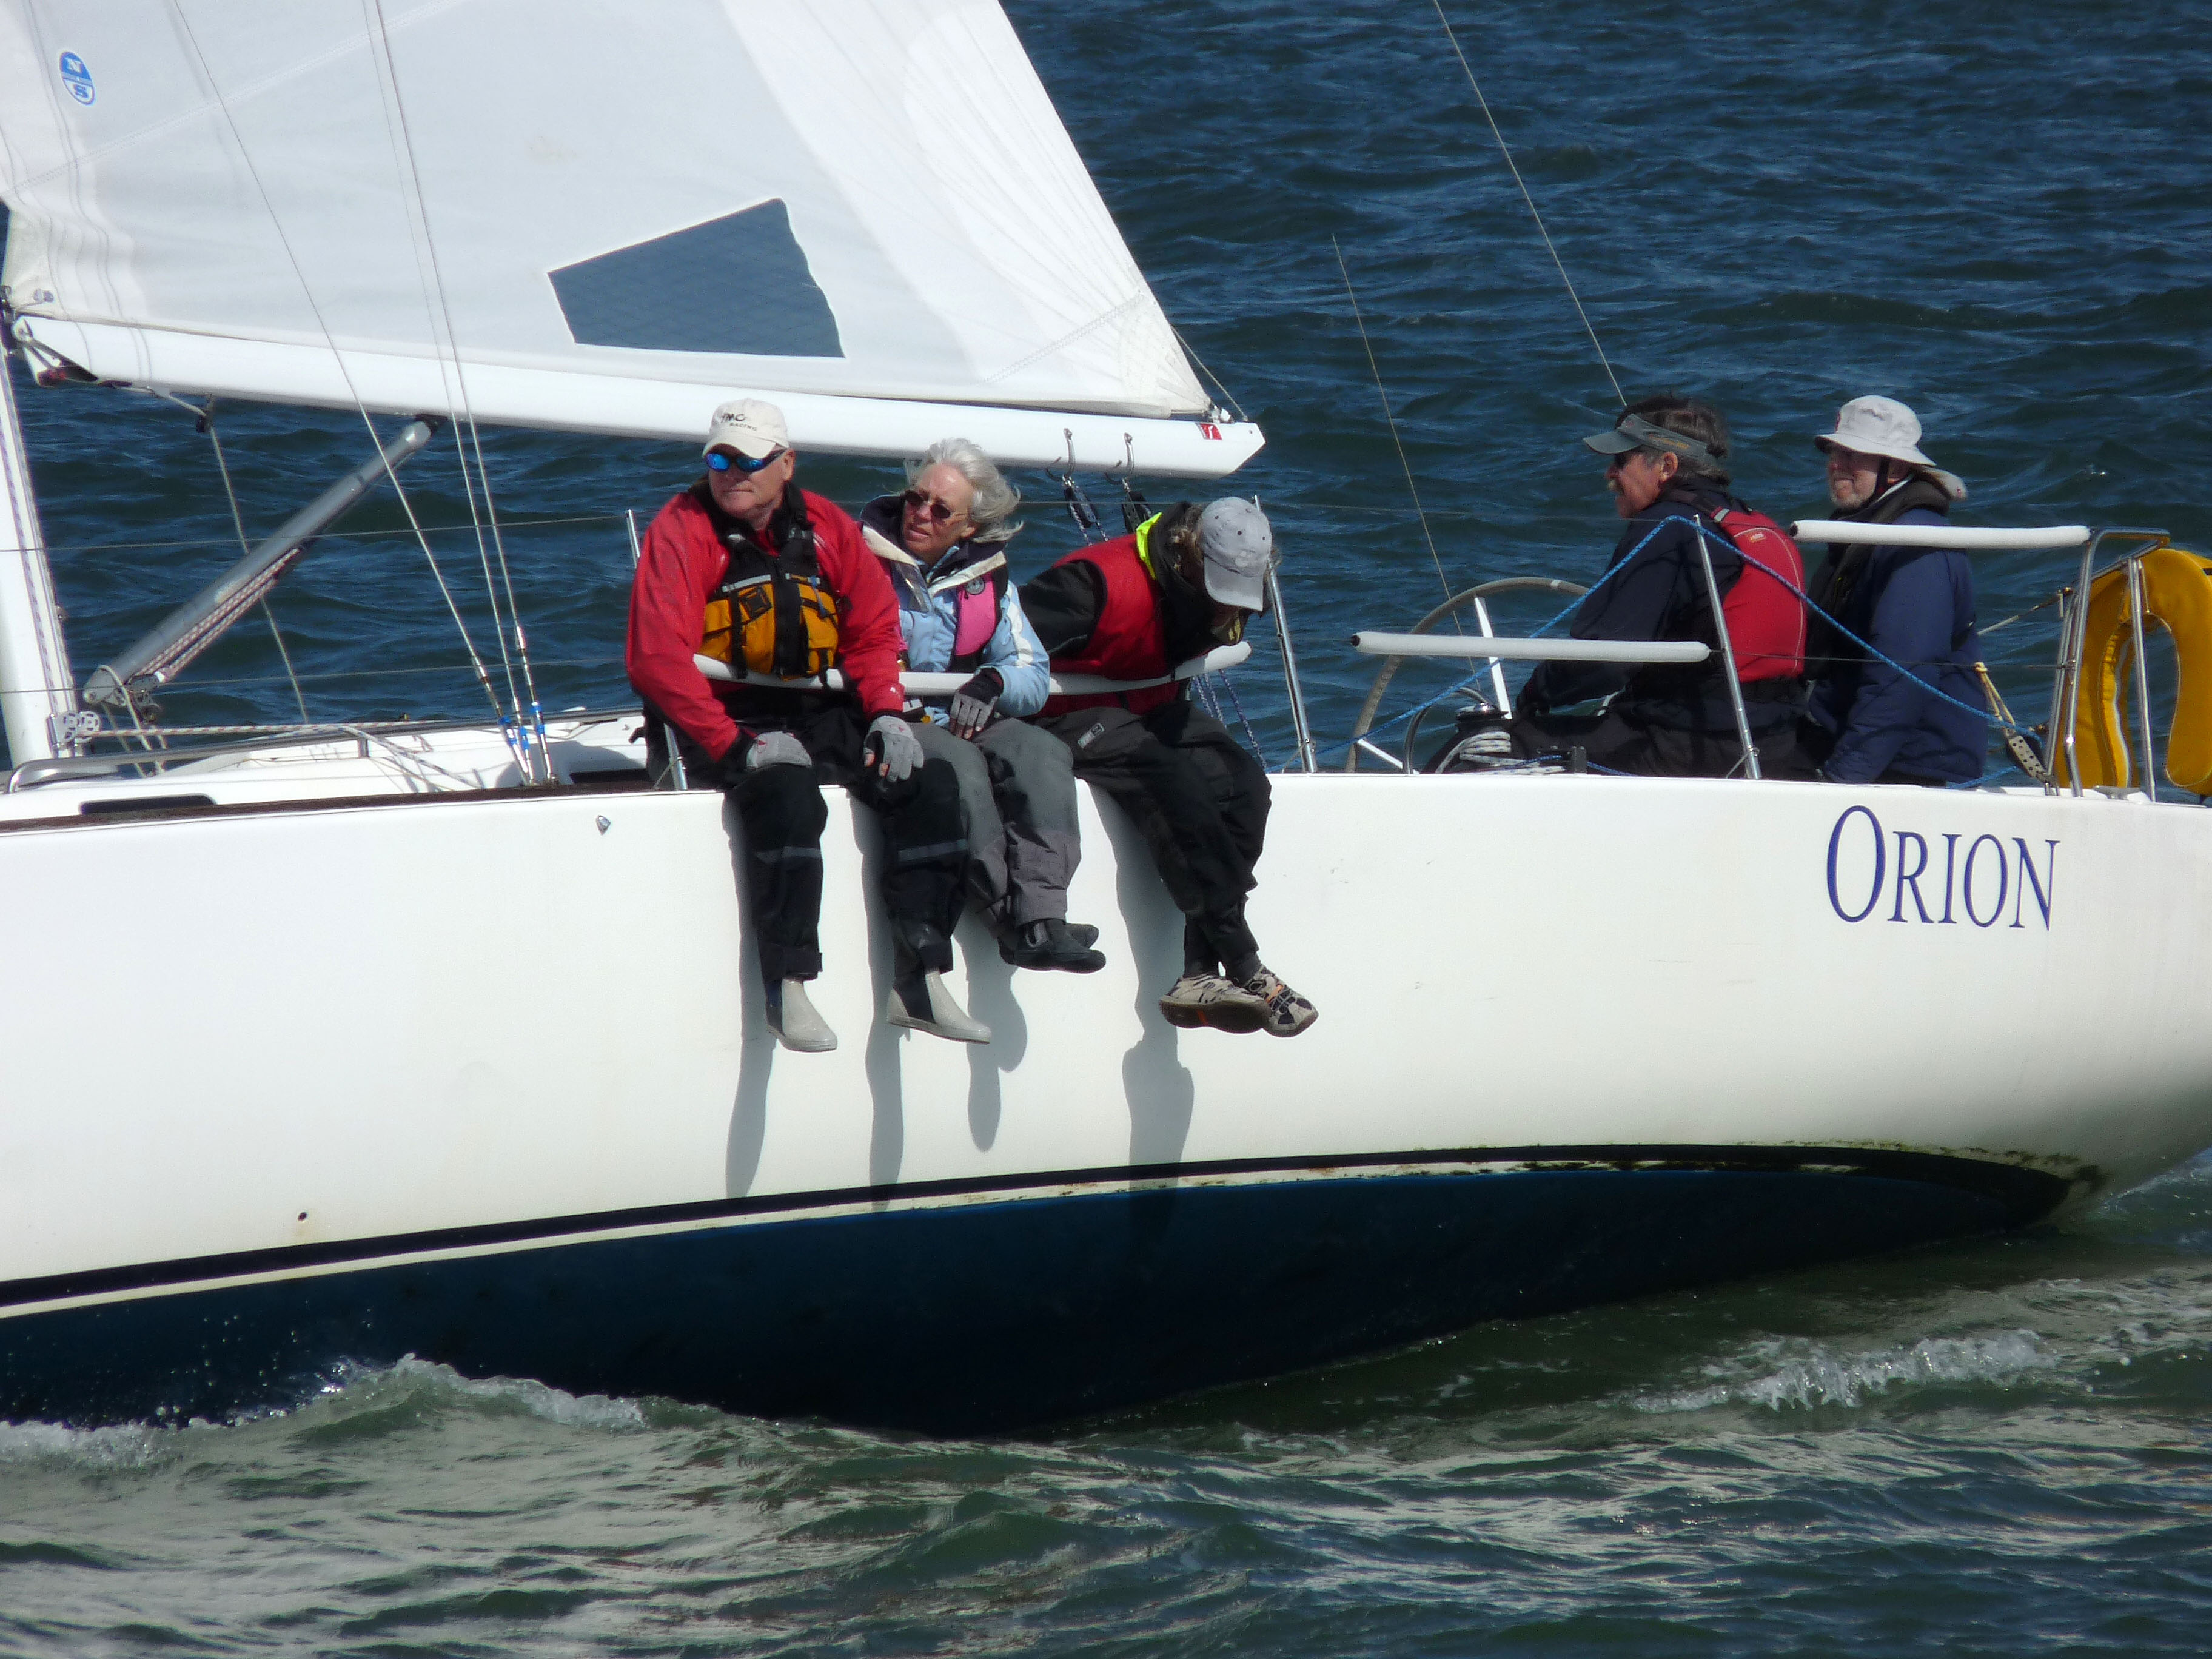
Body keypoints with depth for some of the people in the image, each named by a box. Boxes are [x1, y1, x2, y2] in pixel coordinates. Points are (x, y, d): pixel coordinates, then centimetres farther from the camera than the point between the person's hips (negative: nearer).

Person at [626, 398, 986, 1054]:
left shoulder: (826, 528, 9)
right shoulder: (682, 531, -5)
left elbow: (875, 630, 14)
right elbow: (658, 660, -14)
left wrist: (886, 713, -6)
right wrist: (735, 746, -21)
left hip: (826, 717, 5)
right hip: (729, 725, -5)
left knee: (929, 783, -17)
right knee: (790, 797, -36)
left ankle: (918, 981, -17)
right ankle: (787, 991, -32)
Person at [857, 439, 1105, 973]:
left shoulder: (987, 579, 13)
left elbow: (1034, 676, 7)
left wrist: (991, 684, -16)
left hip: (962, 723, 4)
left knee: (1042, 752, -26)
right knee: (957, 763, -35)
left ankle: (1041, 920, -40)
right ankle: (1013, 921, -37)